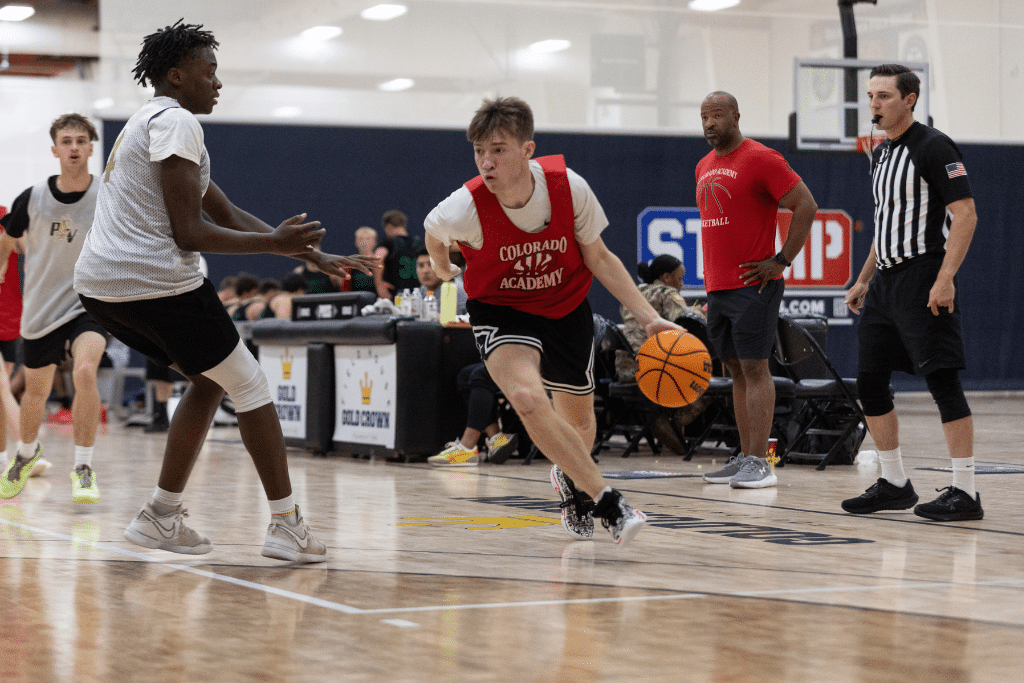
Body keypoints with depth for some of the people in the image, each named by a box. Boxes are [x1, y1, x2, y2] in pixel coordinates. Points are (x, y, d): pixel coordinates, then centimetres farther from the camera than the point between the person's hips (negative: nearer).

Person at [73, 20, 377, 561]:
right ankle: (286, 525, 4)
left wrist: (315, 257, 22)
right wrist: (275, 244, -6)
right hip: (154, 280, -9)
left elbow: (228, 215, 25)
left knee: (207, 381, 22)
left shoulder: (148, 122, 25)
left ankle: (161, 516, 18)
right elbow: (189, 234, -14)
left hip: (98, 285, 9)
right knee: (248, 384, 3)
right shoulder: (175, 121, -7)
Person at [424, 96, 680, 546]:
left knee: (579, 420, 16)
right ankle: (606, 501, -24)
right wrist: (442, 268, 19)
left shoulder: (569, 188, -23)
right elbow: (432, 233, -1)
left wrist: (649, 317, -14)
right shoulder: (466, 209, -27)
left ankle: (569, 478, 53)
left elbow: (598, 258, -7)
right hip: (501, 310, -3)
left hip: (566, 308, 3)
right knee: (528, 397, -32)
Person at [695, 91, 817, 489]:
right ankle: (744, 458, 12)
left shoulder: (760, 159, -9)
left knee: (754, 369, -8)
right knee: (736, 371, 9)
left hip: (752, 287, -8)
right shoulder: (704, 167, 15)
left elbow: (806, 207, -12)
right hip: (717, 287, 8)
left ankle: (759, 462, -9)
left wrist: (782, 261, -14)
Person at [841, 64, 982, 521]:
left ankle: (965, 492, -7)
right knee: (869, 383, 8)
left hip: (922, 280, -9)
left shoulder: (933, 147, -10)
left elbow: (965, 215, -16)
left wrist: (945, 278, -24)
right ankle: (894, 484, 19)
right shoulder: (881, 154, 17)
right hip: (885, 282, 9)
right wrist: (863, 281, 22)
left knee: (942, 380, -9)